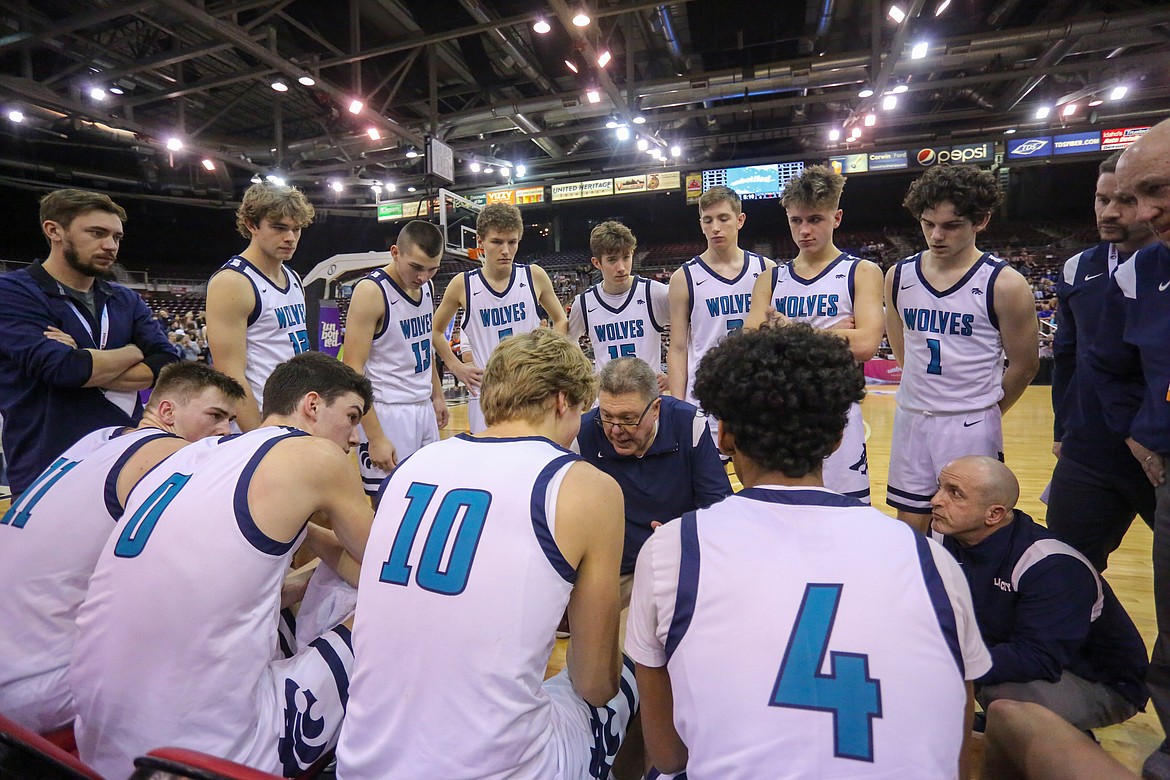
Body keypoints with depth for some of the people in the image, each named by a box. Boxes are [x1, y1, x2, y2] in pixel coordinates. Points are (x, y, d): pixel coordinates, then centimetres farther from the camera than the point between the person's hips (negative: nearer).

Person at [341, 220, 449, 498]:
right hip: (388, 413, -7)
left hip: (424, 409, 8)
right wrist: (375, 437, -21)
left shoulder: (426, 286, 6)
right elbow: (353, 370, -18)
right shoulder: (371, 291, -16)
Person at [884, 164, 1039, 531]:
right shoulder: (899, 276, 1)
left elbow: (1024, 365, -1)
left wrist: (984, 410, 10)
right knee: (908, 526, 12)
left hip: (971, 425, -3)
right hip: (911, 418, 4)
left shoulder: (1004, 284, -10)